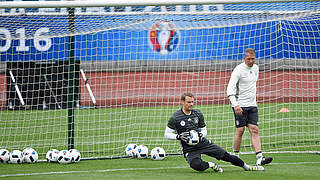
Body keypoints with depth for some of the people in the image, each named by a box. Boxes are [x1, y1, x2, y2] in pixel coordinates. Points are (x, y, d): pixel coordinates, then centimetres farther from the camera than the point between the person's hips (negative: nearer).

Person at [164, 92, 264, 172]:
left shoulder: (198, 114, 3)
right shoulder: (175, 118, -10)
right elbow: (167, 134, -5)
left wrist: (201, 135, -10)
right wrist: (179, 136, -22)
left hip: (203, 143, 4)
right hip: (189, 149, -4)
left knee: (225, 155, 0)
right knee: (197, 166, -33)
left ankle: (246, 167, 18)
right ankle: (211, 165, -2)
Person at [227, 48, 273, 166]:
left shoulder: (255, 68, 11)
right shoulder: (238, 70, -11)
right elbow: (230, 88, -18)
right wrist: (235, 105, -29)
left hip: (252, 105, 5)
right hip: (240, 105, -5)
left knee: (254, 130, -5)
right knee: (240, 130, -5)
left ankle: (259, 158, -15)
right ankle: (235, 156, 10)